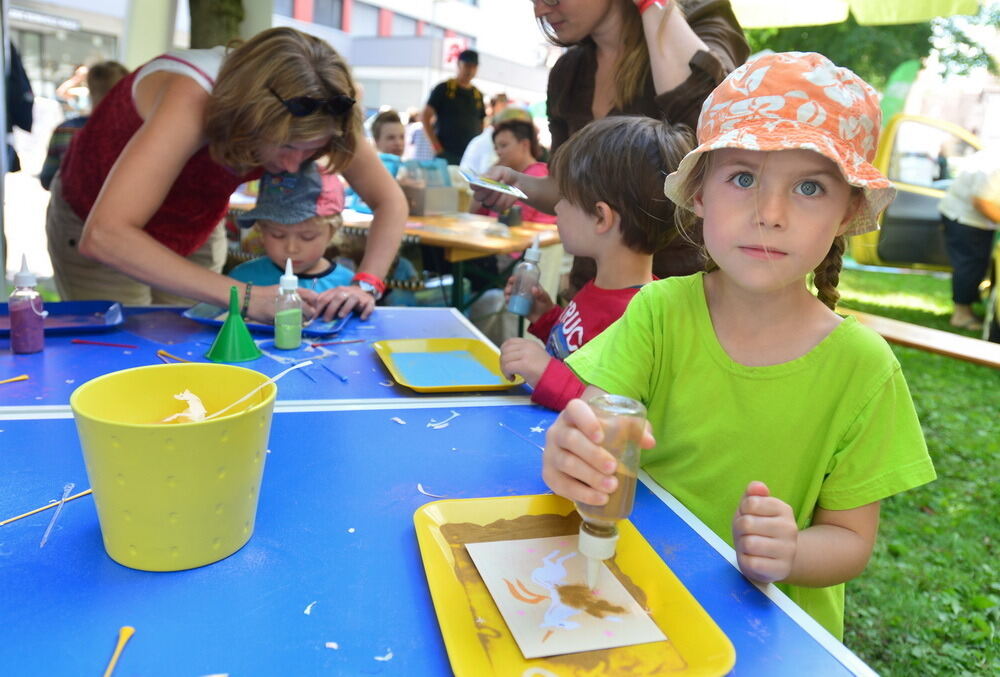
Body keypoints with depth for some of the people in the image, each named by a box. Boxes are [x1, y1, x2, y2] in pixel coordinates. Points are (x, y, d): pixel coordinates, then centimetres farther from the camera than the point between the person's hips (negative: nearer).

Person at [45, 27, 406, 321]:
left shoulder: (309, 111, -25)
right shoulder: (193, 98, -40)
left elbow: (391, 201, -17)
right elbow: (104, 236, -47)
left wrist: (365, 285, -34)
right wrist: (246, 297, -51)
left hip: (194, 235, 4)